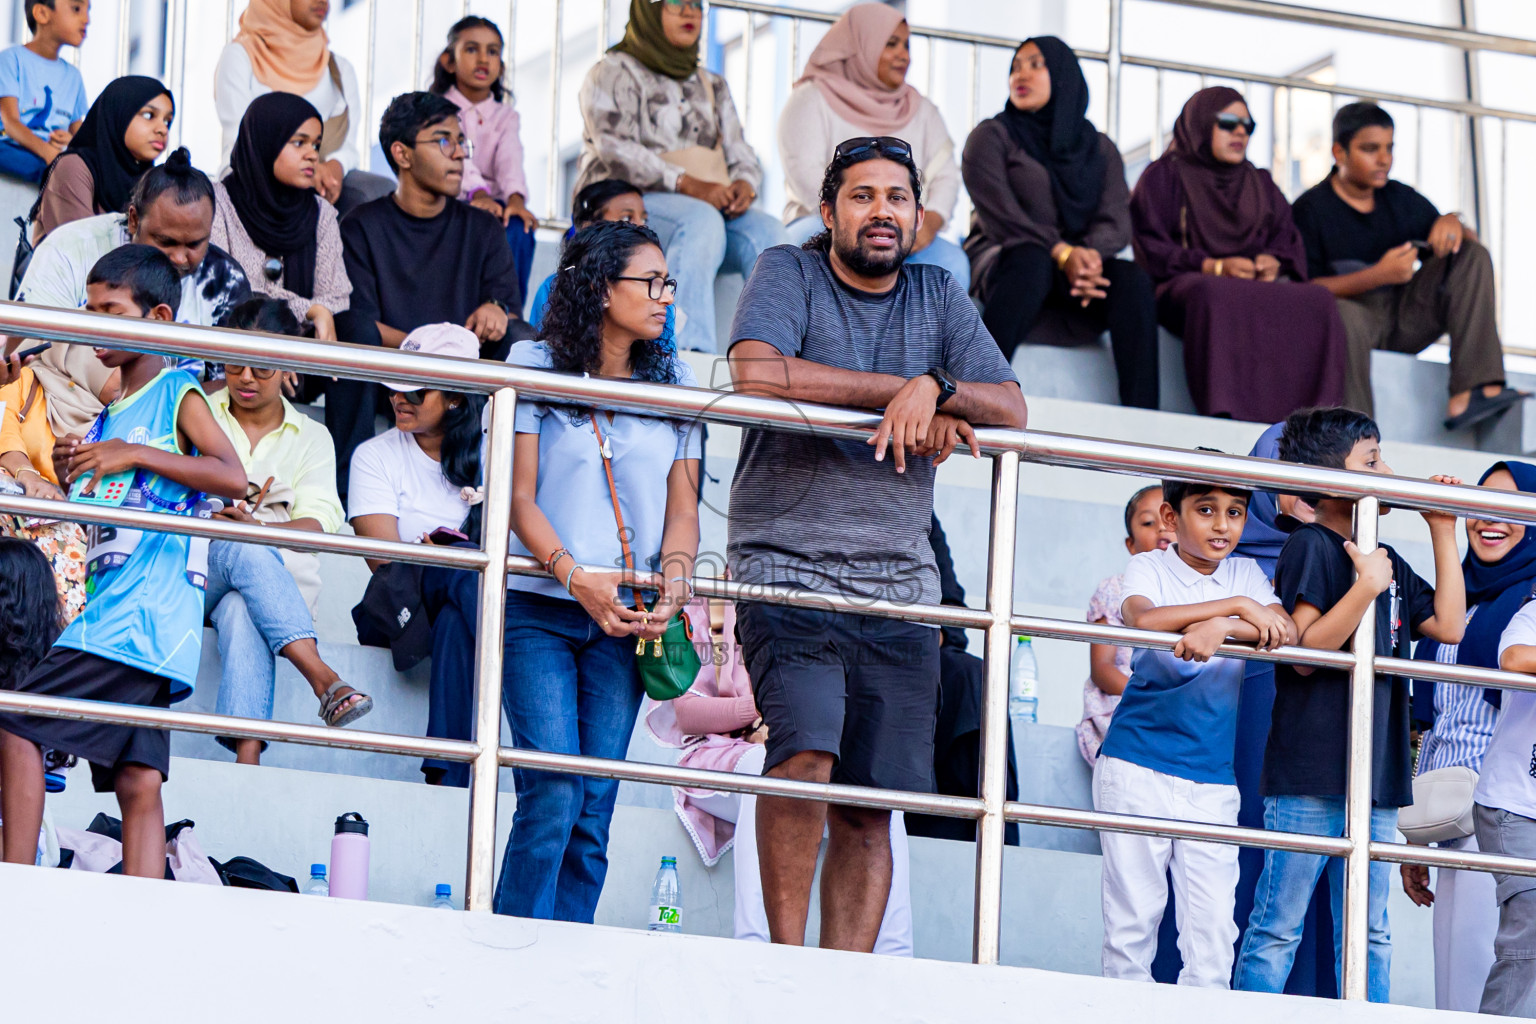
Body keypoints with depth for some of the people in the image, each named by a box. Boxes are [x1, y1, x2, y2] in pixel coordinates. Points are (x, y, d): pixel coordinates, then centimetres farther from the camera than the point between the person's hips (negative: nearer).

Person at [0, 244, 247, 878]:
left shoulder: (177, 395, 0)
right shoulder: (111, 415, 24)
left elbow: (233, 476, -14)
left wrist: (132, 454, -13)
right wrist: (72, 471, 8)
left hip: (142, 609, -8)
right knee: (138, 784, -1)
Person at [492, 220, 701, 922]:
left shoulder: (673, 384, 11)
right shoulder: (536, 367, 0)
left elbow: (682, 506, 9)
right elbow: (520, 498, -4)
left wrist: (673, 583, -10)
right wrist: (576, 577, -18)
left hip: (625, 618, 4)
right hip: (539, 608, -3)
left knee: (594, 811, -1)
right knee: (554, 794, -15)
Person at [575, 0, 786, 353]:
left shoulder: (712, 85, 25)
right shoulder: (614, 72, 5)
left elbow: (741, 153, 17)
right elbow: (616, 151, -11)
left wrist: (745, 185, -10)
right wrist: (688, 185, -23)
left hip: (710, 205, 5)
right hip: (623, 202, -5)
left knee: (767, 231, -26)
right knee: (701, 220, -37)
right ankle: (692, 348, -50)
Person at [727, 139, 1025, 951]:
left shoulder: (939, 298, 15)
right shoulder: (788, 275, 4)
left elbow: (1010, 411, 5)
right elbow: (757, 374, -16)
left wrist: (934, 387, -15)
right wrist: (899, 390, -13)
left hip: (898, 585, 4)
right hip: (785, 569, -4)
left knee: (869, 812, -1)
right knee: (807, 749, -25)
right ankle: (785, 954, -16)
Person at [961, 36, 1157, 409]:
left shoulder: (1099, 148, 17)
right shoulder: (992, 136, 7)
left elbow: (1117, 220, 2)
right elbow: (999, 214, -9)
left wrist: (1089, 254, -23)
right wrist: (1062, 254, -24)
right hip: (1004, 263, -3)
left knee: (1134, 279, -28)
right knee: (1031, 261, -39)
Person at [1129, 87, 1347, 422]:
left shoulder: (1261, 184, 29)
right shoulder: (1164, 176, 13)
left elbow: (1289, 242, 18)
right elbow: (1149, 247, 0)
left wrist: (1274, 263, -7)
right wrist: (1214, 266, -13)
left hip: (1259, 285, 4)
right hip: (1186, 284, -4)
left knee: (1319, 300, -27)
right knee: (1215, 296, -42)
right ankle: (1225, 417, -50)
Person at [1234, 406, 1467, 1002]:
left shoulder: (1387, 562, 18)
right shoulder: (1311, 547, -6)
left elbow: (1449, 626, 12)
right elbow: (1306, 650, -14)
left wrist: (1443, 533, 14)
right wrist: (1367, 588, -22)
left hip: (1375, 775, 8)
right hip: (1308, 778, -8)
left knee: (1369, 937, 8)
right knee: (1277, 931, -5)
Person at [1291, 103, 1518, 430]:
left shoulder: (1403, 200, 15)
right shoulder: (1310, 210, -3)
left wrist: (1452, 225, -9)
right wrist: (1379, 275, -24)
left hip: (1406, 322, 6)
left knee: (1474, 255, -7)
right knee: (1344, 316, -41)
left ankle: (1467, 395, -25)